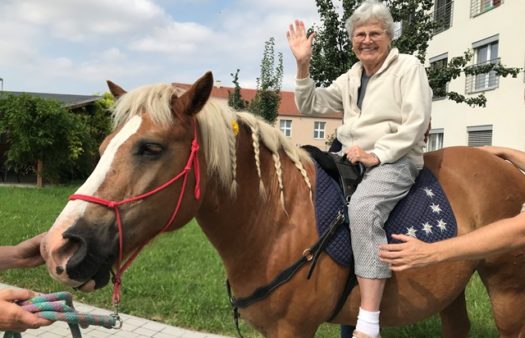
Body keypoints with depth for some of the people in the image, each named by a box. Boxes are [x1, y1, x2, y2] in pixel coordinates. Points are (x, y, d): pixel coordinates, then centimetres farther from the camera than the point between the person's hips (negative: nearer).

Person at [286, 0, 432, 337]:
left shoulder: (408, 66, 0)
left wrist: (376, 155, -20)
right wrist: (303, 65, 4)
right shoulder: (351, 77, 19)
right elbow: (310, 105, 18)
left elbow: (416, 122, -11)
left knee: (362, 207, -36)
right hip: (349, 158, 8)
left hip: (395, 160, -8)